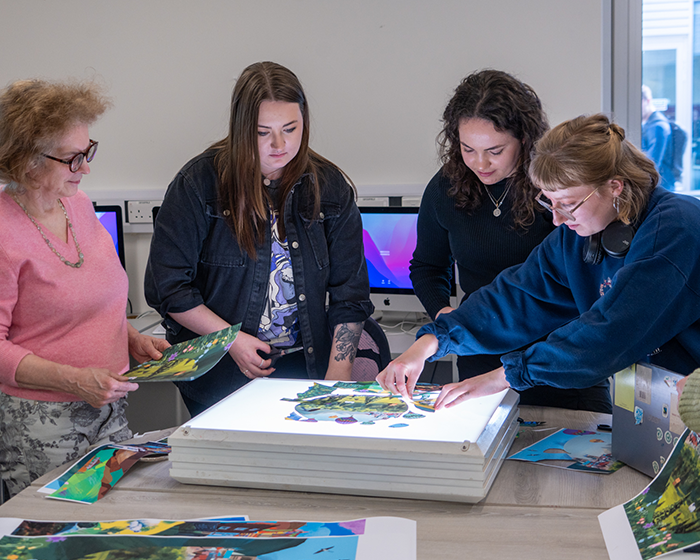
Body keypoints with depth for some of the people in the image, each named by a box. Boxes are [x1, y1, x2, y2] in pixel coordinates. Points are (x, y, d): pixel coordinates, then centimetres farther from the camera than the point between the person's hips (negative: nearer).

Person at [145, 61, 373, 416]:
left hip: (304, 366, 2)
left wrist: (338, 378, -6)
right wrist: (232, 340, -12)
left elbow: (350, 294, 3)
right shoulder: (198, 183, -6)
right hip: (218, 372, -2)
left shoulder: (330, 187, 2)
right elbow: (166, 285, -4)